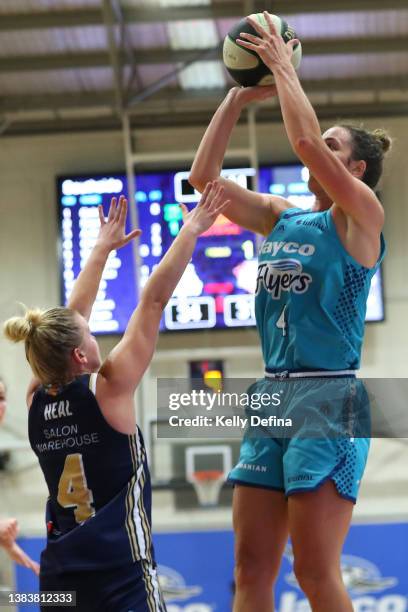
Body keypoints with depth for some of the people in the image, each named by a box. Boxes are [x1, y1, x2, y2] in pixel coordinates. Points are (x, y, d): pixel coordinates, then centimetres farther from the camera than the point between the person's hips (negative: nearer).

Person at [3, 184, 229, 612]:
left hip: (57, 575, 7)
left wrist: (104, 246, 27)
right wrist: (191, 229, 0)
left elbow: (71, 316, 17)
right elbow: (153, 301, -7)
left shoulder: (37, 401, 4)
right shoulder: (108, 390, -11)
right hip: (119, 575, -7)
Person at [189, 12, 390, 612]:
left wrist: (284, 68, -6)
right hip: (271, 398, 7)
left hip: (328, 400, -7)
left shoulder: (361, 214, -3)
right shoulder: (281, 218, 16)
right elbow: (204, 176, 14)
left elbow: (305, 139, -17)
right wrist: (239, 96, 10)